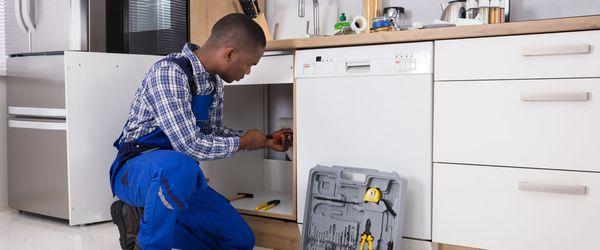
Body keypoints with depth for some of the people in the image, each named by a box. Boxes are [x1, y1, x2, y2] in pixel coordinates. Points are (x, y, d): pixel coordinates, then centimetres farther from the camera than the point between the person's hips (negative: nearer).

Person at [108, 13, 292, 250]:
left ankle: (143, 217, 10)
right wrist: (243, 142, -14)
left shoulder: (214, 80, 3)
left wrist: (265, 141, 12)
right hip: (136, 169, -8)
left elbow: (212, 131, 16)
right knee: (179, 165, -43)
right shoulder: (169, 72, -24)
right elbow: (190, 145, -29)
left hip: (178, 174, 8)